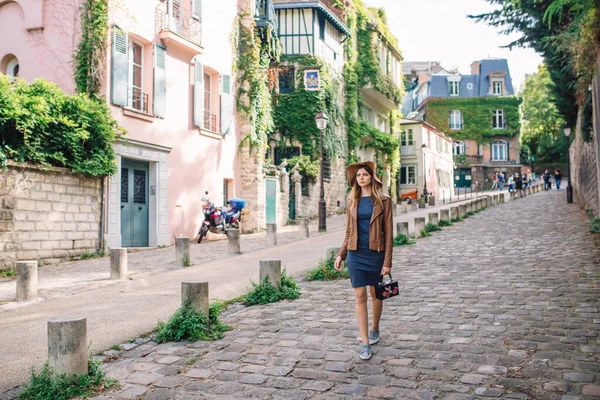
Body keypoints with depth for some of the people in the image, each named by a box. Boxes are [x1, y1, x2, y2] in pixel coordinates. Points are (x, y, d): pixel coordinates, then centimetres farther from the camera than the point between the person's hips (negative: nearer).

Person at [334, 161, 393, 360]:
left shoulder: (383, 201, -3)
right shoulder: (353, 202, 7)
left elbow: (388, 233, -5)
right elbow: (348, 232, 12)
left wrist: (387, 261, -9)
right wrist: (340, 255, 6)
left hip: (375, 253, -2)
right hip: (355, 254, 2)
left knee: (375, 294, 12)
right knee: (360, 297, -2)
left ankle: (374, 329, 37)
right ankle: (365, 343, 2)